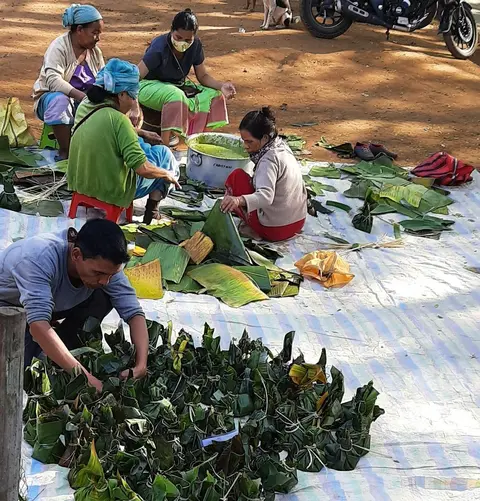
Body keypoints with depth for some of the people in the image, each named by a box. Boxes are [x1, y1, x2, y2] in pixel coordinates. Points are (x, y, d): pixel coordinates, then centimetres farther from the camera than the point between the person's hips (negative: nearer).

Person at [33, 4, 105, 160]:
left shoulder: (95, 51, 4)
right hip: (53, 98, -5)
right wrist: (80, 96, -42)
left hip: (84, 101, 5)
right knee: (60, 100, -41)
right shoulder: (59, 47, -16)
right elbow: (53, 80, -30)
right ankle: (65, 152, -31)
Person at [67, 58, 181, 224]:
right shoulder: (118, 119, -25)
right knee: (163, 153, 12)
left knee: (136, 143, 27)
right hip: (112, 191, -7)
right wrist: (167, 174, -8)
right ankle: (152, 207, 14)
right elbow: (142, 169, -26)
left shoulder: (85, 105, -3)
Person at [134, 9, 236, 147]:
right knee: (175, 96, -39)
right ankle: (164, 143, -29)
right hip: (151, 86, -6)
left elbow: (203, 76, -2)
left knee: (215, 96, -13)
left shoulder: (195, 45, -12)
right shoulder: (159, 48, -27)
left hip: (179, 86, 7)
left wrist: (221, 86, -23)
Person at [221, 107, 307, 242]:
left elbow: (266, 196, -38)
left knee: (236, 177, -4)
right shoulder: (282, 147, 3)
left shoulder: (269, 160, -24)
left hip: (274, 230, -10)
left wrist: (239, 200, -55)